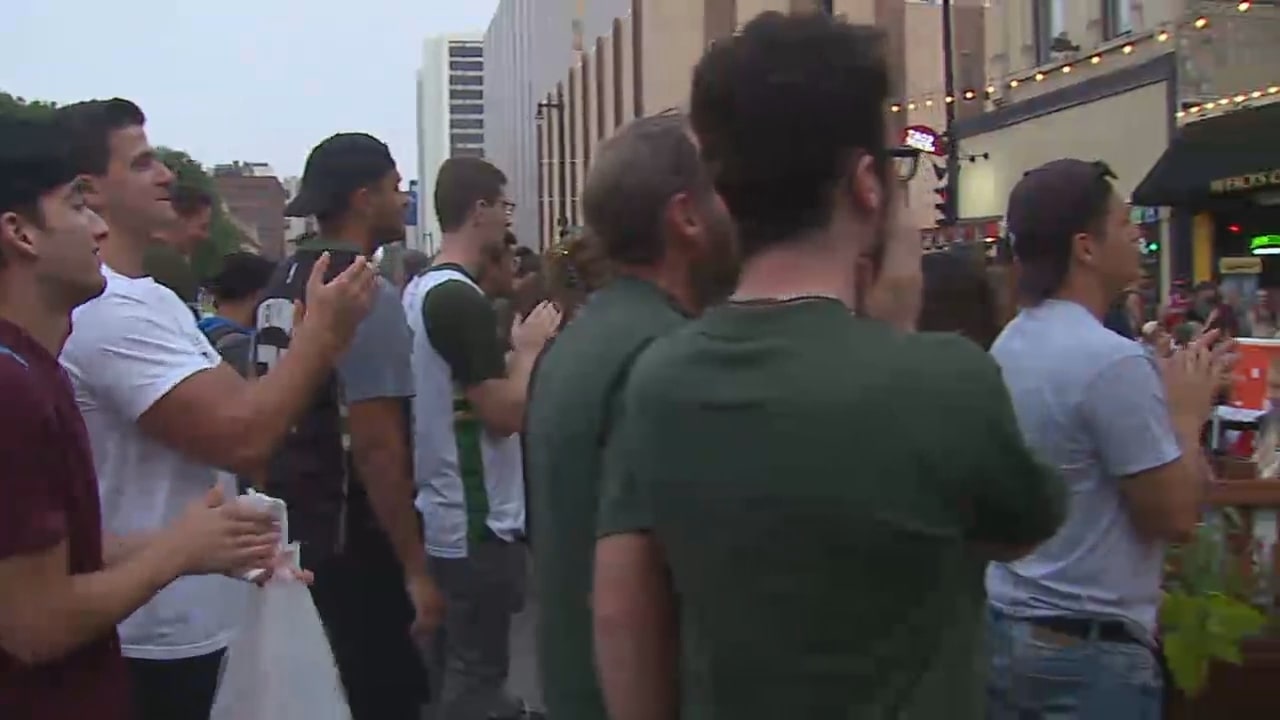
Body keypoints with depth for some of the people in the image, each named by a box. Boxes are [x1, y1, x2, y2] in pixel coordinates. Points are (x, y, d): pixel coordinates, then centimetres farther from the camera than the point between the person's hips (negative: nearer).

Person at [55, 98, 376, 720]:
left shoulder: (141, 298, 12)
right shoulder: (108, 310, -24)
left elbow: (235, 405, 13)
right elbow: (242, 438, -30)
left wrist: (321, 336, 1)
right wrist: (323, 330, -19)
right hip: (162, 633, -10)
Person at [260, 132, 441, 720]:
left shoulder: (283, 284, 10)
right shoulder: (365, 294, -18)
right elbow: (376, 447, -22)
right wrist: (415, 568, -17)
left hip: (295, 534, 9)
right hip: (349, 544, -9)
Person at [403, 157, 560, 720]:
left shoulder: (420, 290, 10)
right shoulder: (463, 299, -20)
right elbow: (505, 414, -21)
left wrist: (514, 350, 10)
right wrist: (531, 346, -8)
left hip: (443, 516, 10)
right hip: (478, 523, -10)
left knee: (454, 666, 19)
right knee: (477, 674, 1)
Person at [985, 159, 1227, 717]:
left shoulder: (1007, 347, 6)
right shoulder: (1112, 361, -21)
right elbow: (1176, 516, -18)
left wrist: (1165, 404, 12)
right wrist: (1188, 414, -3)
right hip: (1092, 645, -8)